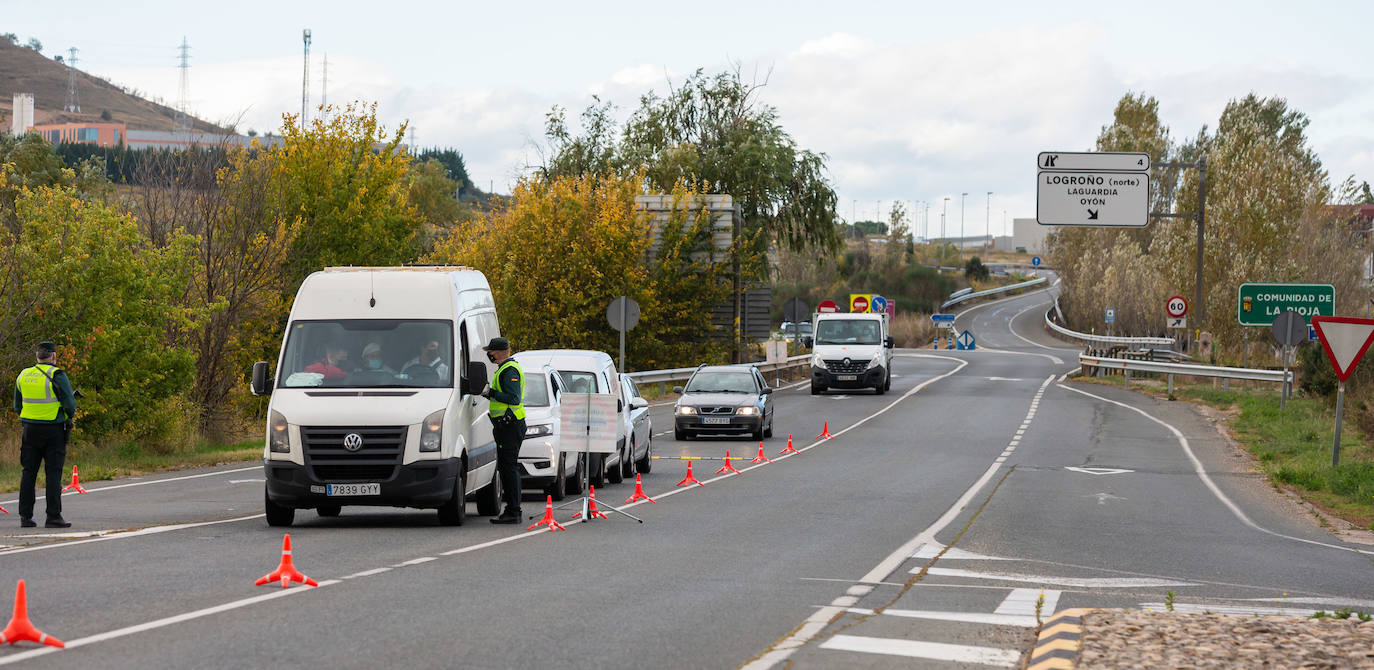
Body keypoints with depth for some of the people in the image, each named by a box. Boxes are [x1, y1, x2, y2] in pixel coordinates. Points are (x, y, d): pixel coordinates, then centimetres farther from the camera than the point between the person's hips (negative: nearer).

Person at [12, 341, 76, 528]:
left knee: (28, 472, 8)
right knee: (53, 474, -2)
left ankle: (25, 515, 7)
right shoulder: (57, 375, -10)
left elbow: (17, 406, 13)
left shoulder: (24, 376, 7)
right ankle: (54, 517, -5)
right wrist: (70, 415, 9)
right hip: (54, 429, -4)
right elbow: (70, 404, -12)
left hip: (30, 429, 4)